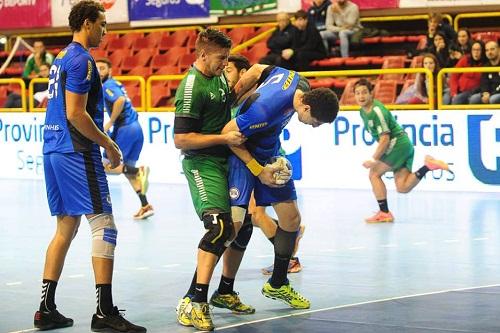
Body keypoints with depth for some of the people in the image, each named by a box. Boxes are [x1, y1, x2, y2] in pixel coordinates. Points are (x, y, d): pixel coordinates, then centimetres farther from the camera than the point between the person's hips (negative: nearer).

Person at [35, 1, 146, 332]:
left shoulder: (61, 58, 18)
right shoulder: (81, 60, -12)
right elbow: (75, 113, -19)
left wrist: (100, 142, 20)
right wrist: (107, 143, -10)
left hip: (53, 151, 10)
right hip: (77, 152, -10)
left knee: (66, 228, 13)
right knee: (104, 226, -9)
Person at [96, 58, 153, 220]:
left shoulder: (107, 85, -7)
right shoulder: (116, 83, 20)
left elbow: (120, 100, -26)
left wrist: (109, 124, -20)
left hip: (124, 128, -9)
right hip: (135, 127, 9)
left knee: (107, 166, -3)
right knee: (127, 168, 14)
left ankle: (139, 171, -24)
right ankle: (145, 206, 8)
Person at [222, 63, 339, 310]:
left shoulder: (300, 83, -11)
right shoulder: (265, 109, -36)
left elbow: (257, 69, 4)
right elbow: (228, 134, -24)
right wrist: (258, 171, -17)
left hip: (270, 155, 9)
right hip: (242, 157, -9)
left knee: (292, 218, 9)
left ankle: (278, 285, 29)